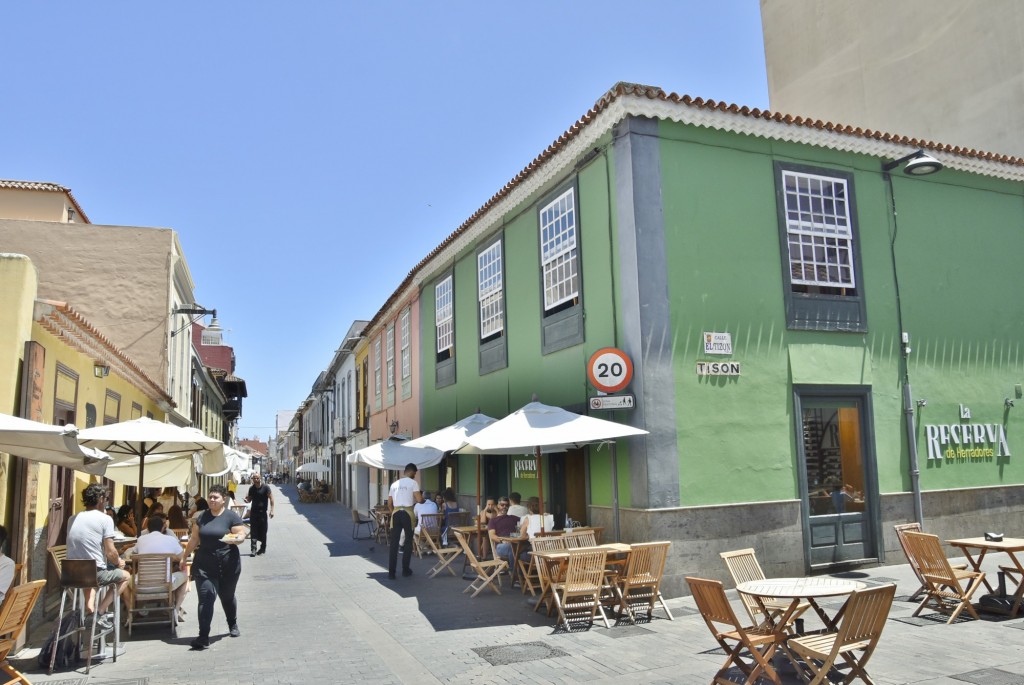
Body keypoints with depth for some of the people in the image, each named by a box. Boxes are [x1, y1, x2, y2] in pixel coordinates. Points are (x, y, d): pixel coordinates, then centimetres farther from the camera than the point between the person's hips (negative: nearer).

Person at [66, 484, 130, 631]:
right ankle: (100, 612, 4)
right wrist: (119, 562, 9)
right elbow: (110, 552, -14)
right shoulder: (105, 519, -11)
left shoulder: (72, 519, 9)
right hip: (96, 573, -6)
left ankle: (89, 603, 17)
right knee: (125, 576, 20)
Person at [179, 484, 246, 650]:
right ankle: (203, 637, -8)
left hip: (227, 566, -2)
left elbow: (241, 535, -10)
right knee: (205, 597, -9)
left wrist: (234, 539, -31)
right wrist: (184, 557, 15)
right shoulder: (202, 517, 8)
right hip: (204, 566, 3)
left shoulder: (232, 517, -6)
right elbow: (194, 539, 15)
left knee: (227, 596, 14)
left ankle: (233, 625, 38)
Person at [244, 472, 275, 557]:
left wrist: (272, 510, -15)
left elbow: (271, 498, -7)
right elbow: (249, 499, 16)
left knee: (263, 531, 6)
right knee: (253, 531, -3)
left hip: (262, 512, -3)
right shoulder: (251, 488, 6)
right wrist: (247, 499, -9)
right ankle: (253, 549, -2)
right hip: (253, 512, 3)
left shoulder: (265, 487, -7)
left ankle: (263, 548, 19)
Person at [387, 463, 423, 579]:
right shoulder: (413, 483, -1)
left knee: (394, 543, 4)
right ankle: (405, 569, 14)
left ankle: (391, 572, 2)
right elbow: (419, 500, -10)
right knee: (408, 542, 9)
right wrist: (422, 497, 12)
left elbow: (389, 503, 15)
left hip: (396, 513, 4)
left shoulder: (394, 484, 15)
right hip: (407, 513, -4)